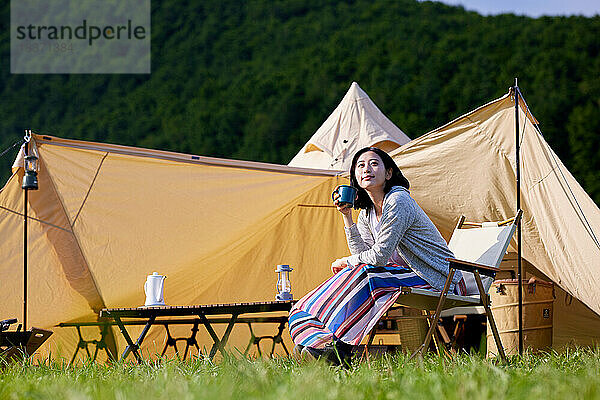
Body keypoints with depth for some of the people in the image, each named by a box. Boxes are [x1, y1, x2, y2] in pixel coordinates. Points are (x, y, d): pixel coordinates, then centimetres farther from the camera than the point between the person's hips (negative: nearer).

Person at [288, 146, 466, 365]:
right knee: (356, 273, -7)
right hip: (414, 272, 8)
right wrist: (347, 216, -3)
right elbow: (362, 253, 2)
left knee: (367, 276, -23)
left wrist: (346, 262, -4)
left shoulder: (398, 201, -19)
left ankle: (340, 343, -17)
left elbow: (379, 256, -21)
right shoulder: (367, 212, 9)